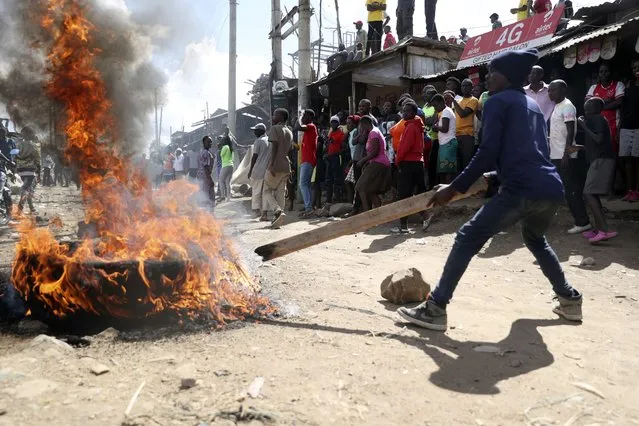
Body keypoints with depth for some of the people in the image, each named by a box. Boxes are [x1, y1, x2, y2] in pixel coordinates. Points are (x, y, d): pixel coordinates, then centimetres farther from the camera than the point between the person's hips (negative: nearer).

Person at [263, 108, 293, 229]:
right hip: (286, 166, 7)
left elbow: (274, 147, -16)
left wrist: (271, 165, -21)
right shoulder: (289, 132, 17)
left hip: (275, 166, -7)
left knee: (267, 191, 0)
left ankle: (278, 211, -20)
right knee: (280, 193, 9)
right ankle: (277, 218, 7)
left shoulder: (274, 128, -5)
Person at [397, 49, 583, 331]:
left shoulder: (498, 101, 3)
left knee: (468, 239, -4)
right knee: (535, 239, 34)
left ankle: (435, 309, -6)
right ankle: (570, 301, 39)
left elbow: (488, 152, -8)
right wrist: (495, 177, 38)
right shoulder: (533, 105, 26)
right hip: (552, 189, 8)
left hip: (523, 190, -8)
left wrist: (454, 188, -6)